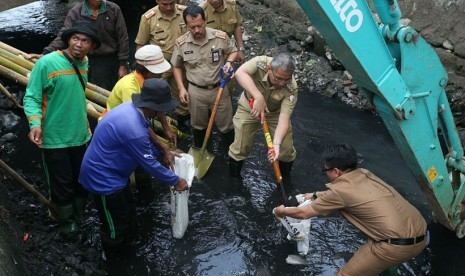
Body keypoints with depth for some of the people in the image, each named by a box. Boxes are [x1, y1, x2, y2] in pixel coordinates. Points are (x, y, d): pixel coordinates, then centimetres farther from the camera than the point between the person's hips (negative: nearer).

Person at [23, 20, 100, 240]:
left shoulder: (84, 63, 1)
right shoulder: (46, 63, -18)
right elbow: (31, 97, -16)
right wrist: (35, 123, -33)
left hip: (81, 136, 6)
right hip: (54, 138, -6)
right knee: (62, 185, 10)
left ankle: (80, 219, 42)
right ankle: (68, 223, 34)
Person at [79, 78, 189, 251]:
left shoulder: (132, 108, -6)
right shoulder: (133, 129, -35)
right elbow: (149, 164, -22)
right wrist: (175, 181, -9)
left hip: (110, 172, 10)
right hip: (103, 179, -10)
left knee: (127, 213, 25)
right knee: (116, 229, 8)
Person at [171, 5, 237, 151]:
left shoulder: (220, 36, -15)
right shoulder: (181, 42, -11)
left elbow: (233, 51, 5)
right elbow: (176, 66, 4)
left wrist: (229, 62, -17)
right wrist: (181, 88, -3)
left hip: (219, 88, 0)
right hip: (196, 91, 1)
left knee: (226, 123, 14)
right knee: (198, 124, 20)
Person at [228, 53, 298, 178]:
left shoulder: (291, 88, -33)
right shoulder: (261, 63, -35)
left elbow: (284, 118, -35)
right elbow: (239, 73, -51)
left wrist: (276, 143, -49)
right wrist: (258, 97, -57)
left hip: (276, 112, 1)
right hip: (249, 107, -1)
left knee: (286, 149, 3)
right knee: (240, 147, 3)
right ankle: (234, 178, 29)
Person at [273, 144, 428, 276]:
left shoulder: (339, 190, -5)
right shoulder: (364, 174, 14)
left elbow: (303, 213, 7)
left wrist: (282, 211, 24)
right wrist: (316, 195, 45)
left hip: (398, 246, -8)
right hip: (421, 234, 8)